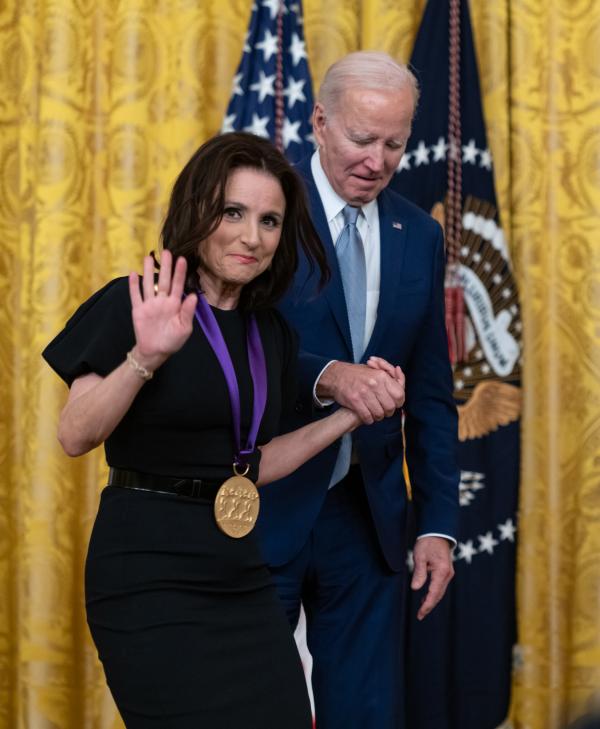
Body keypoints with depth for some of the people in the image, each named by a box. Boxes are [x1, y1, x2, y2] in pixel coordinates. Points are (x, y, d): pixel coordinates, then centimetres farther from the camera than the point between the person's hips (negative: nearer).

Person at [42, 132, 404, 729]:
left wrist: (349, 416, 8)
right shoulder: (135, 304, -8)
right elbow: (74, 436, -15)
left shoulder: (270, 332, 10)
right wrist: (146, 357, -29)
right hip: (149, 575, -6)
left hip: (240, 574, 6)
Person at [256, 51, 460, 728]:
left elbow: (430, 393, 12)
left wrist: (438, 524, 6)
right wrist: (327, 375, -34)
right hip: (261, 509, -4)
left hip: (368, 515, 4)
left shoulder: (419, 235, 9)